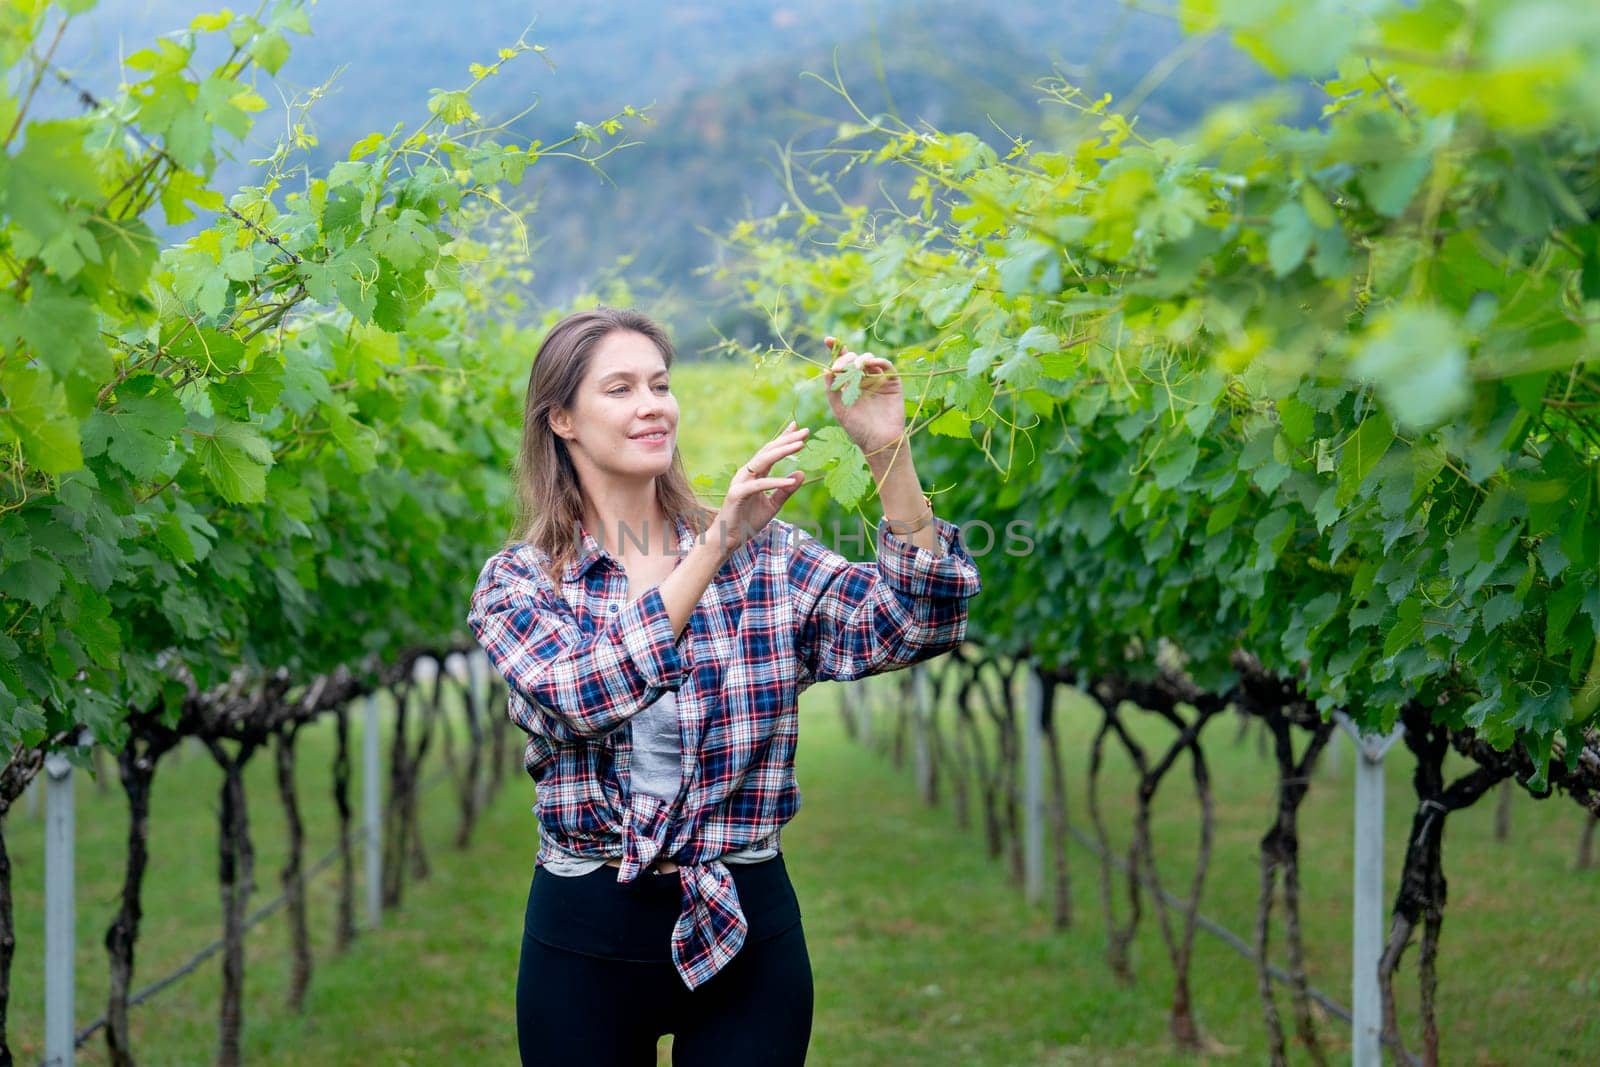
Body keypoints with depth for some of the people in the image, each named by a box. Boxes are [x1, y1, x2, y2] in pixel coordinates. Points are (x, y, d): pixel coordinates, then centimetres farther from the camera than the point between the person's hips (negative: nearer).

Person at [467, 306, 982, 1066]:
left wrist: (887, 451, -22)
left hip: (746, 929, 1)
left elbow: (917, 626, -11)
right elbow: (585, 697, -20)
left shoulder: (764, 555, 1)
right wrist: (713, 550, -27)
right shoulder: (517, 581, -1)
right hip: (586, 936, -1)